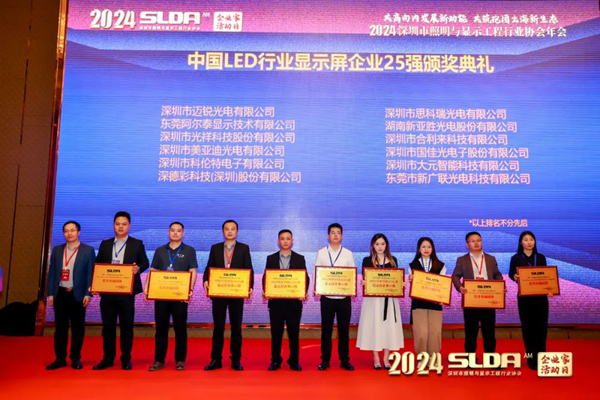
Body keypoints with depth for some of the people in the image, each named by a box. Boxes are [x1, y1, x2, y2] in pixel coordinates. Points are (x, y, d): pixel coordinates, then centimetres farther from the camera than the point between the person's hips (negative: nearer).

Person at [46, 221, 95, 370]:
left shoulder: (88, 250, 1)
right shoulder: (57, 250, 10)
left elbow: (91, 273, -2)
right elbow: (52, 273, 10)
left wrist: (88, 294, -9)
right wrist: (50, 293, 3)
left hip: (78, 294, -2)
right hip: (60, 293, 3)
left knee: (78, 328, 4)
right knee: (60, 327, 7)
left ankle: (76, 358, 15)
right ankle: (60, 358, 16)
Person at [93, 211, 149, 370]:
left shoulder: (137, 244, 5)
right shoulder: (105, 244, 13)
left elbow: (145, 263, 3)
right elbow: (98, 265, 11)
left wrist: (138, 268, -19)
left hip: (127, 291, -2)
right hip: (107, 290, 3)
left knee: (126, 326, 3)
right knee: (108, 326, 7)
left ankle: (126, 359, 13)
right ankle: (108, 358, 18)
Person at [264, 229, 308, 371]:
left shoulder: (300, 259, 6)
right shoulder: (271, 258, 8)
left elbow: (305, 278, 3)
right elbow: (265, 278, 6)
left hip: (294, 301, 0)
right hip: (276, 301, 1)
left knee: (294, 332, 5)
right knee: (276, 332, 6)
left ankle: (294, 361, 16)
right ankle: (275, 361, 17)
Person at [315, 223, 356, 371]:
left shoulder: (348, 253, 7)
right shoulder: (321, 253, 6)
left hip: (344, 297, 1)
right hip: (327, 297, 0)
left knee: (344, 330, 6)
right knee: (326, 329, 4)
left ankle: (344, 360, 17)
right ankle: (325, 360, 15)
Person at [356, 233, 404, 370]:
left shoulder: (393, 260, 9)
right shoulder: (367, 260, 2)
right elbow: (364, 279, 0)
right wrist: (363, 283, -21)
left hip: (389, 298, 2)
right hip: (373, 298, -2)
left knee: (388, 326, 3)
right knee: (373, 326, 0)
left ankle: (386, 358, 14)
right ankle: (376, 359, 11)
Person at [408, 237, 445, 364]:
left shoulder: (440, 266, 8)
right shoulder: (413, 265, 7)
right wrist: (410, 280, -15)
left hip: (435, 303, 1)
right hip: (418, 303, -1)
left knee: (435, 332, -1)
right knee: (421, 332, -5)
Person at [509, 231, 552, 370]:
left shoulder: (541, 257, 6)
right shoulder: (516, 258, -2)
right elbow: (511, 274, 5)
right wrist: (515, 277, -19)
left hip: (541, 297, 2)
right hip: (524, 297, -2)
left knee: (541, 327, 5)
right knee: (528, 327, 4)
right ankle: (531, 358, 13)